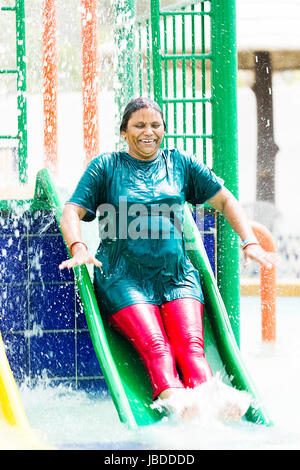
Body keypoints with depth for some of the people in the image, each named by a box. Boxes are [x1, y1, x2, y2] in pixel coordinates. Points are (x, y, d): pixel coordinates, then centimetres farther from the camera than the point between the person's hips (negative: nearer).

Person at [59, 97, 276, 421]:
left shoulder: (181, 164, 18)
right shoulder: (106, 167, 11)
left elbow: (225, 201, 23)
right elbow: (71, 213, 3)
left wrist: (249, 242, 9)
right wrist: (78, 248, -18)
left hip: (177, 276, 2)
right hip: (124, 278, -2)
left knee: (190, 344, -25)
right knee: (155, 348, -28)